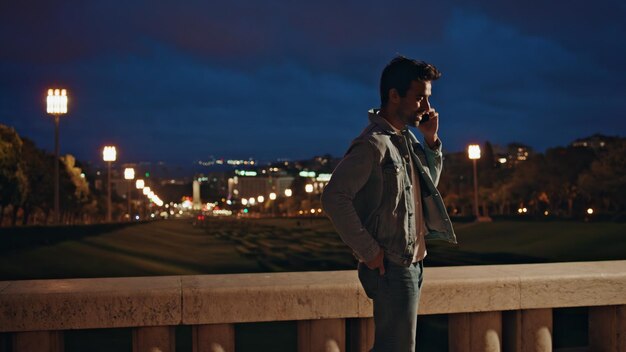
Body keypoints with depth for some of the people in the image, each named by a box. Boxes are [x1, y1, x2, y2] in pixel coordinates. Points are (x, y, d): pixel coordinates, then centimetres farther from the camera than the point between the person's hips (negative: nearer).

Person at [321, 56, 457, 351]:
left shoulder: (406, 138, 11)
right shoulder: (373, 144, -18)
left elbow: (430, 182, 22)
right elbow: (334, 197, -24)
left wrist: (431, 139, 6)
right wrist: (368, 251, -21)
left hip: (412, 262, 9)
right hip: (390, 266, -9)